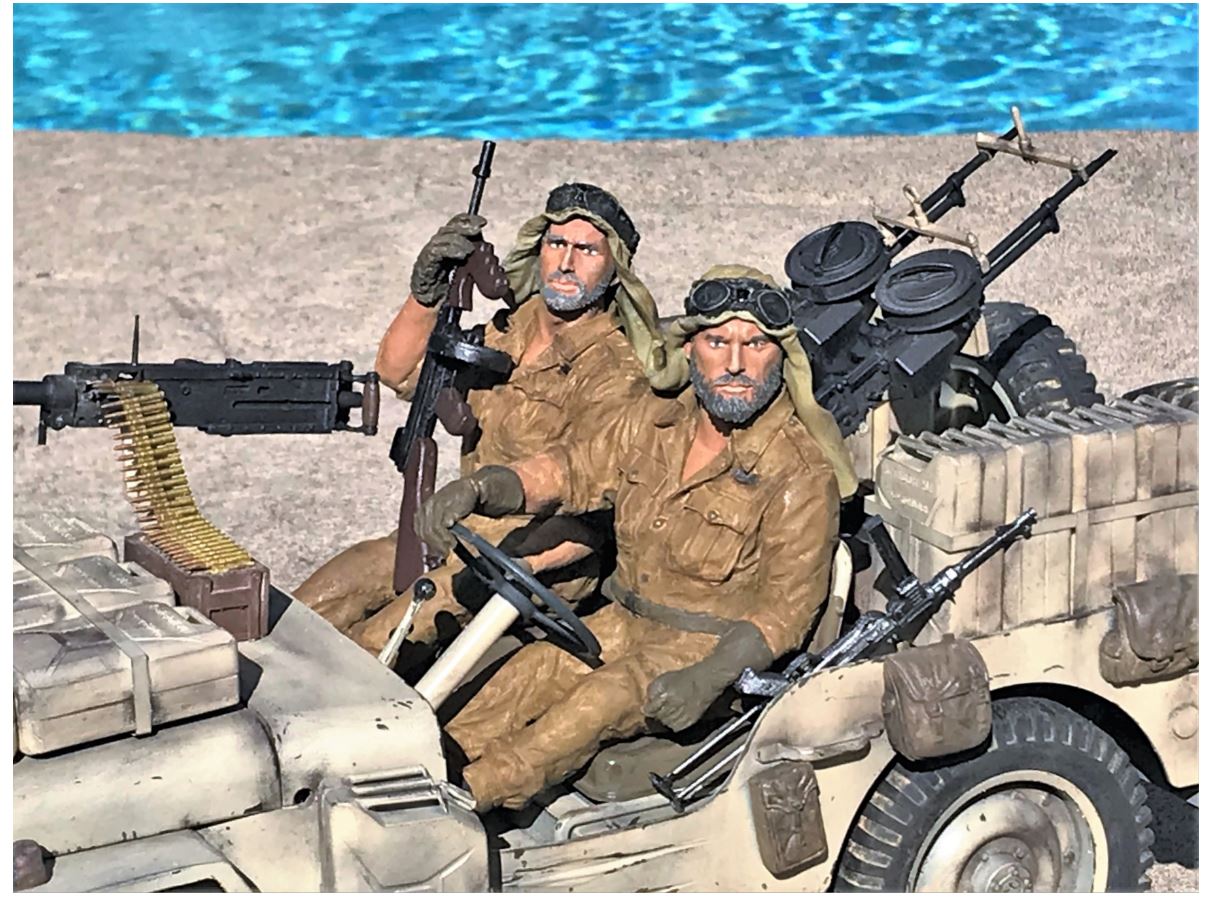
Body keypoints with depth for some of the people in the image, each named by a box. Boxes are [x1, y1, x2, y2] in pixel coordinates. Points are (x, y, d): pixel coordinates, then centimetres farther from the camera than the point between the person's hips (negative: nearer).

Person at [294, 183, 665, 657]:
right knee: (314, 605, -2)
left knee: (375, 641, -21)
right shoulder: (510, 330, 4)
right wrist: (426, 292, -10)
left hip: (544, 562, -7)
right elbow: (399, 372, 7)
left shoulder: (614, 375, -17)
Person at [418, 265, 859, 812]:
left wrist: (708, 678, -30)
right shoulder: (656, 426, 4)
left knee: (605, 698, -31)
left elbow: (786, 607, -16)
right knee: (534, 668, -20)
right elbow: (571, 469, 12)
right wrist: (477, 489, -7)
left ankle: (467, 796, -39)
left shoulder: (802, 474, -15)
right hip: (627, 622, 6)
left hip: (716, 646, -6)